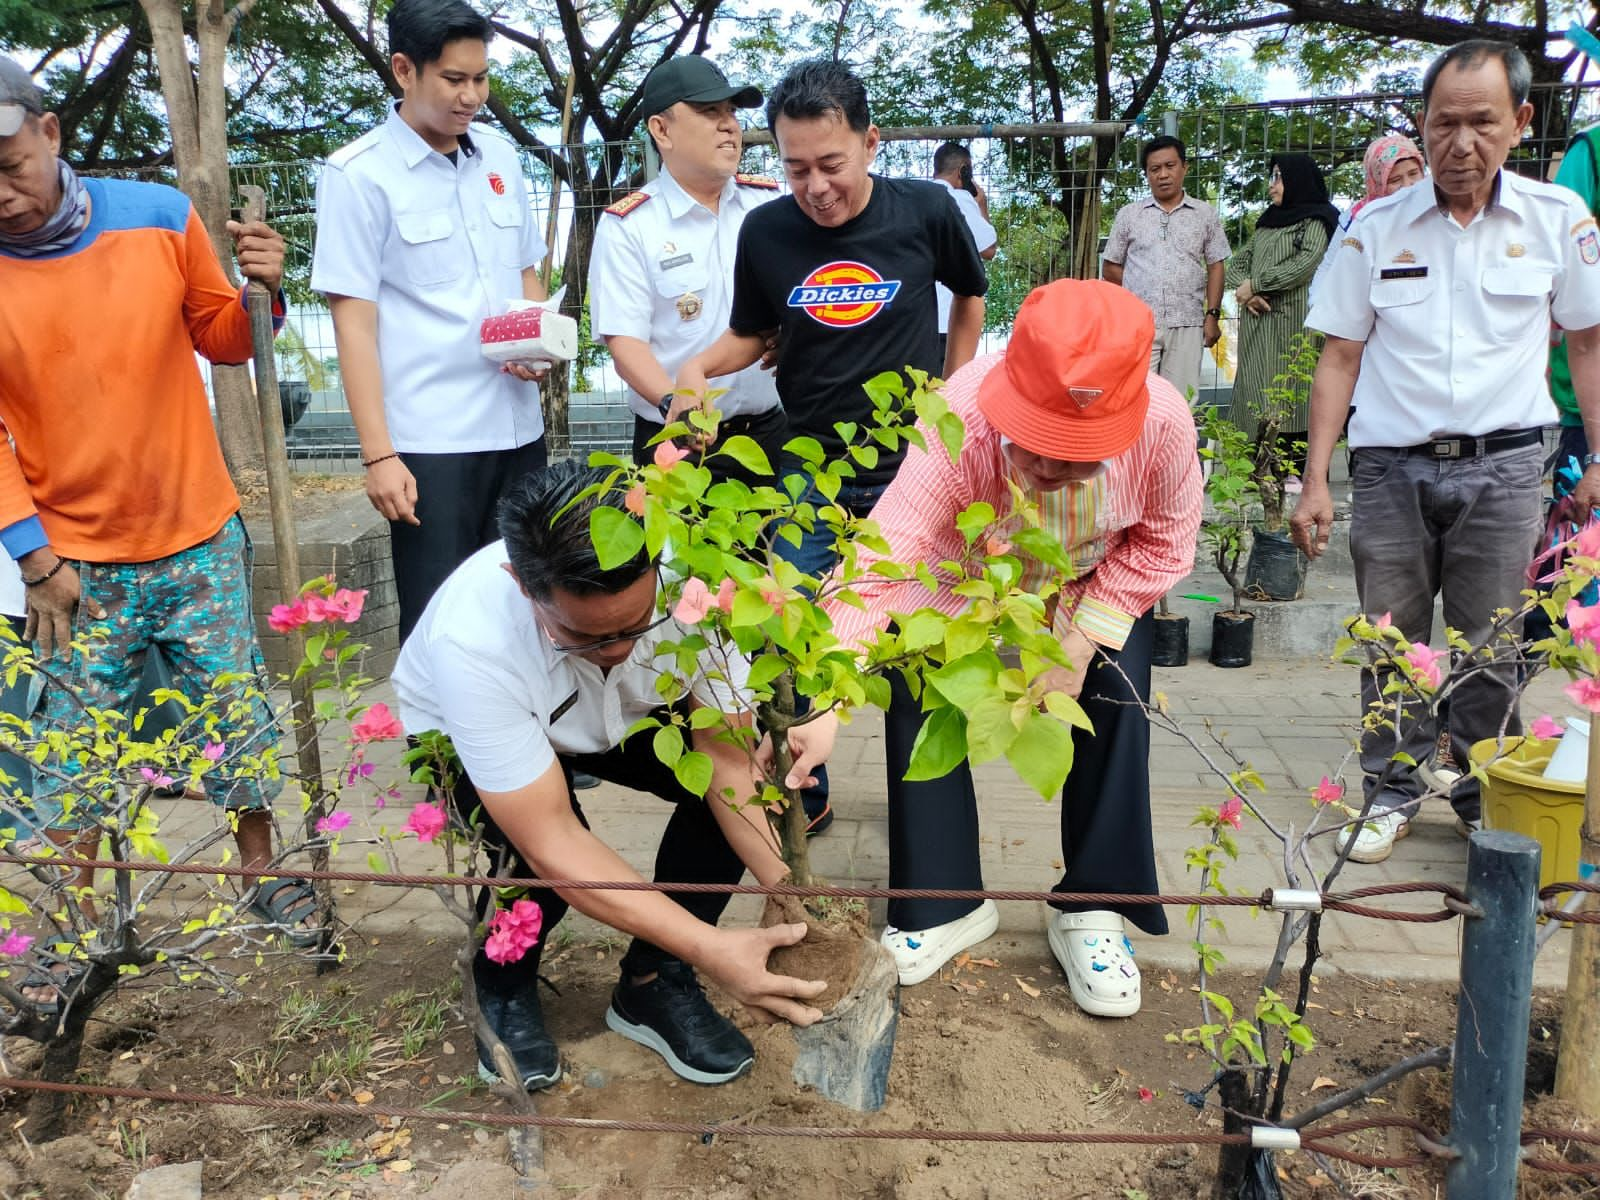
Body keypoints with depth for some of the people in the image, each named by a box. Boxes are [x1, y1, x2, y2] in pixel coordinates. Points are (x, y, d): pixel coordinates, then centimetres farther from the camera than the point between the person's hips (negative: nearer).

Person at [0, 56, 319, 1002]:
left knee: (240, 717, 11)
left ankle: (263, 869, 31)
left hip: (199, 537, 1)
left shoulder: (160, 215, -7)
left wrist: (259, 294, -16)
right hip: (76, 561, 0)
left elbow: (222, 339, 5)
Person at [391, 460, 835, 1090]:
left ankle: (653, 982, -1)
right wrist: (710, 949, -45)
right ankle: (502, 989, 2)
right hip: (460, 731, -3)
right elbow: (552, 845, -40)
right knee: (530, 854, -34)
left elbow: (727, 754, -26)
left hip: (624, 715, 3)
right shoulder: (470, 640, -42)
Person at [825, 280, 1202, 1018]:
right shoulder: (961, 423, -43)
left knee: (1115, 707, -14)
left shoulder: (1162, 421, -35)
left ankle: (1093, 911, 8)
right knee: (914, 703, -12)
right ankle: (945, 906, 9)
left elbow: (1163, 542, -16)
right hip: (962, 582, -1)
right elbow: (881, 560, -49)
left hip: (1097, 583, 1)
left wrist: (1083, 640, -24)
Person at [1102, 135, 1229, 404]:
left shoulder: (1205, 214, 10)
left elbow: (1215, 266, 9)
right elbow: (1110, 268, 12)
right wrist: (1141, 292, 6)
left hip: (1187, 325, 1)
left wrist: (1213, 314, 1)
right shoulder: (1128, 215, 9)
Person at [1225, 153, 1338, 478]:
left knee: (1289, 405, -12)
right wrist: (1246, 293, -4)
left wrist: (1254, 285, -7)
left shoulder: (1316, 221, 3)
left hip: (1292, 325, -6)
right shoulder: (1267, 222, 24)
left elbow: (1306, 263, -12)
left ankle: (1299, 480, -12)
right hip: (1256, 326, 6)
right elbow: (1237, 262, 17)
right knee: (1259, 402, 0)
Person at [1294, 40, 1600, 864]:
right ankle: (1393, 790, 22)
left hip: (1501, 465, 0)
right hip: (1390, 465, 0)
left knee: (1488, 647, 6)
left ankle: (1484, 799, 24)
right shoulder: (1375, 228, 2)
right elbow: (1340, 359, 2)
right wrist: (1316, 480, -2)